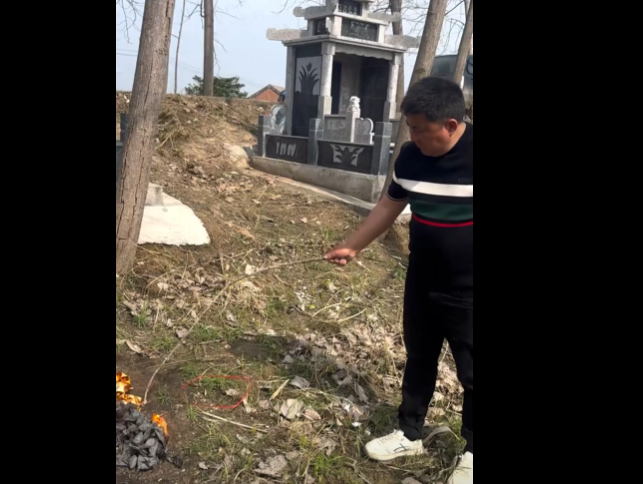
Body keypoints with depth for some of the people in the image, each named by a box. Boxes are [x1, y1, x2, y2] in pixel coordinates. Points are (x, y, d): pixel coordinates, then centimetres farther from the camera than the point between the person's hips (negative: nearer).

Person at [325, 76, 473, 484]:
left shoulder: (468, 154, -20)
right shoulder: (412, 156, -3)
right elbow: (391, 206, 11)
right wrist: (353, 247, 13)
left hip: (466, 293, -5)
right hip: (422, 284, 6)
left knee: (470, 373, 11)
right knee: (418, 360, 19)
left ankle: (471, 451, 32)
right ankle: (410, 434, 39)